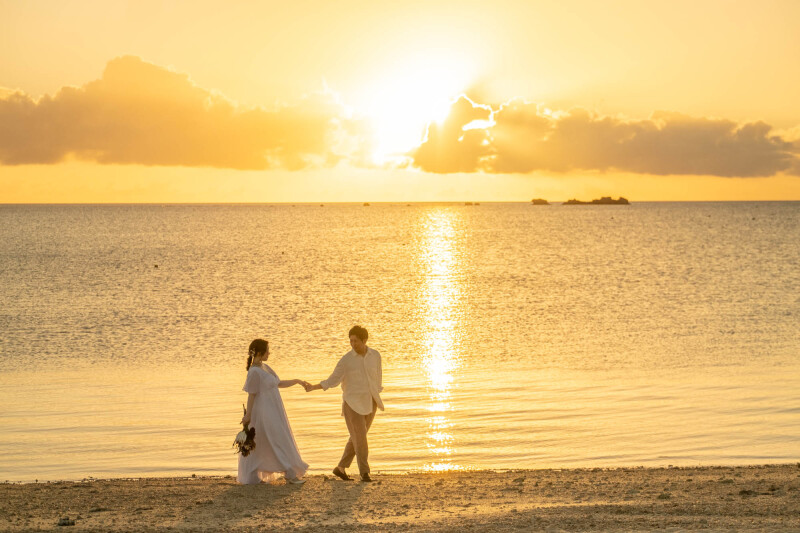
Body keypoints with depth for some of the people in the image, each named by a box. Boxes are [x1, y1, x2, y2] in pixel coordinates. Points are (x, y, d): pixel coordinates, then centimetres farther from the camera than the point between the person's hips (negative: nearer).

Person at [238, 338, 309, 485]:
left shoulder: (264, 367, 10)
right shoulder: (254, 372, -19)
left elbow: (279, 384, 17)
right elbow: (251, 395, -16)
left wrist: (297, 381, 12)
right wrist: (248, 415, -12)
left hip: (271, 412, 10)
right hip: (265, 413, -10)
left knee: (260, 445, 12)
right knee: (279, 442, -2)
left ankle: (251, 477, 17)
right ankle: (290, 474, 7)